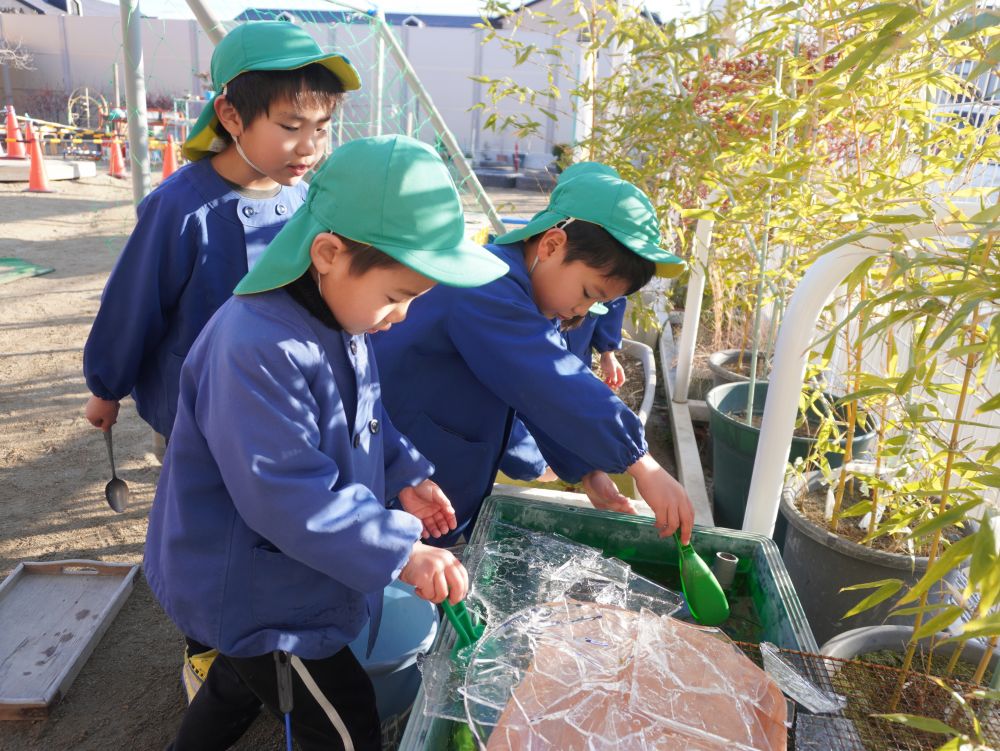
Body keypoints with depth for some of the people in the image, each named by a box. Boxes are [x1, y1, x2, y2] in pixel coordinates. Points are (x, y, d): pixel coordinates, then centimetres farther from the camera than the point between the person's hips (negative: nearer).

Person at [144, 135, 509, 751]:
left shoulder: (344, 319, -3)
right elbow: (287, 496, -33)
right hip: (248, 591, -9)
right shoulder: (257, 349, -34)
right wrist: (401, 550, -30)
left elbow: (366, 419, 11)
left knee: (244, 678, 32)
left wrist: (406, 475, -3)